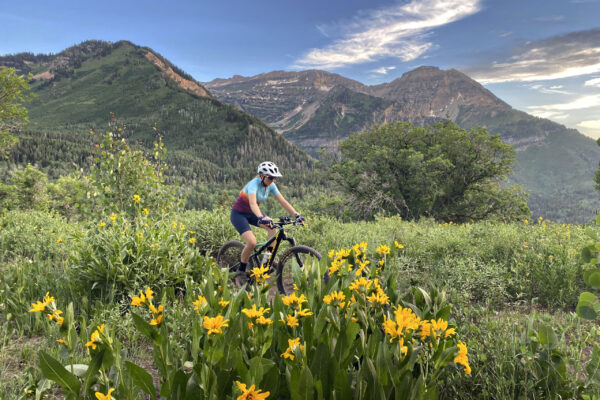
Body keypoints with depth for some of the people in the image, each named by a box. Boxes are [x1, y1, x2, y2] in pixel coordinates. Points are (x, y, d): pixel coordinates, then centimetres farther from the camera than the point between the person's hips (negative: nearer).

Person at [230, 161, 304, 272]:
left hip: (251, 214, 7)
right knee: (252, 242, -24)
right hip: (238, 214, -7)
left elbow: (283, 202, -10)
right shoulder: (254, 184, -28)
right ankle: (241, 270, -4)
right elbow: (253, 203, -45)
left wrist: (297, 215, -21)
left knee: (273, 227, -17)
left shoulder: (271, 186, -8)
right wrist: (261, 218, -62)